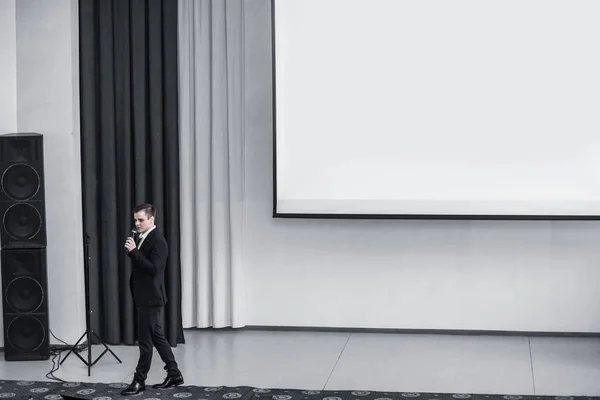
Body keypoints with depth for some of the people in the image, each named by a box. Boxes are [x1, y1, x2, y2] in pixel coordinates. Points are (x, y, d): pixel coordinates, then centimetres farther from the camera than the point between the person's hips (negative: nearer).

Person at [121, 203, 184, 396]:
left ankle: (139, 381, 4)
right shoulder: (142, 238, 13)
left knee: (145, 340, -3)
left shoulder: (158, 240, -17)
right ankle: (174, 374, 20)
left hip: (151, 298, -10)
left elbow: (153, 269, -25)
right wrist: (132, 251, 3)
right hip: (145, 297, 10)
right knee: (156, 336, 14)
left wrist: (134, 251, -27)